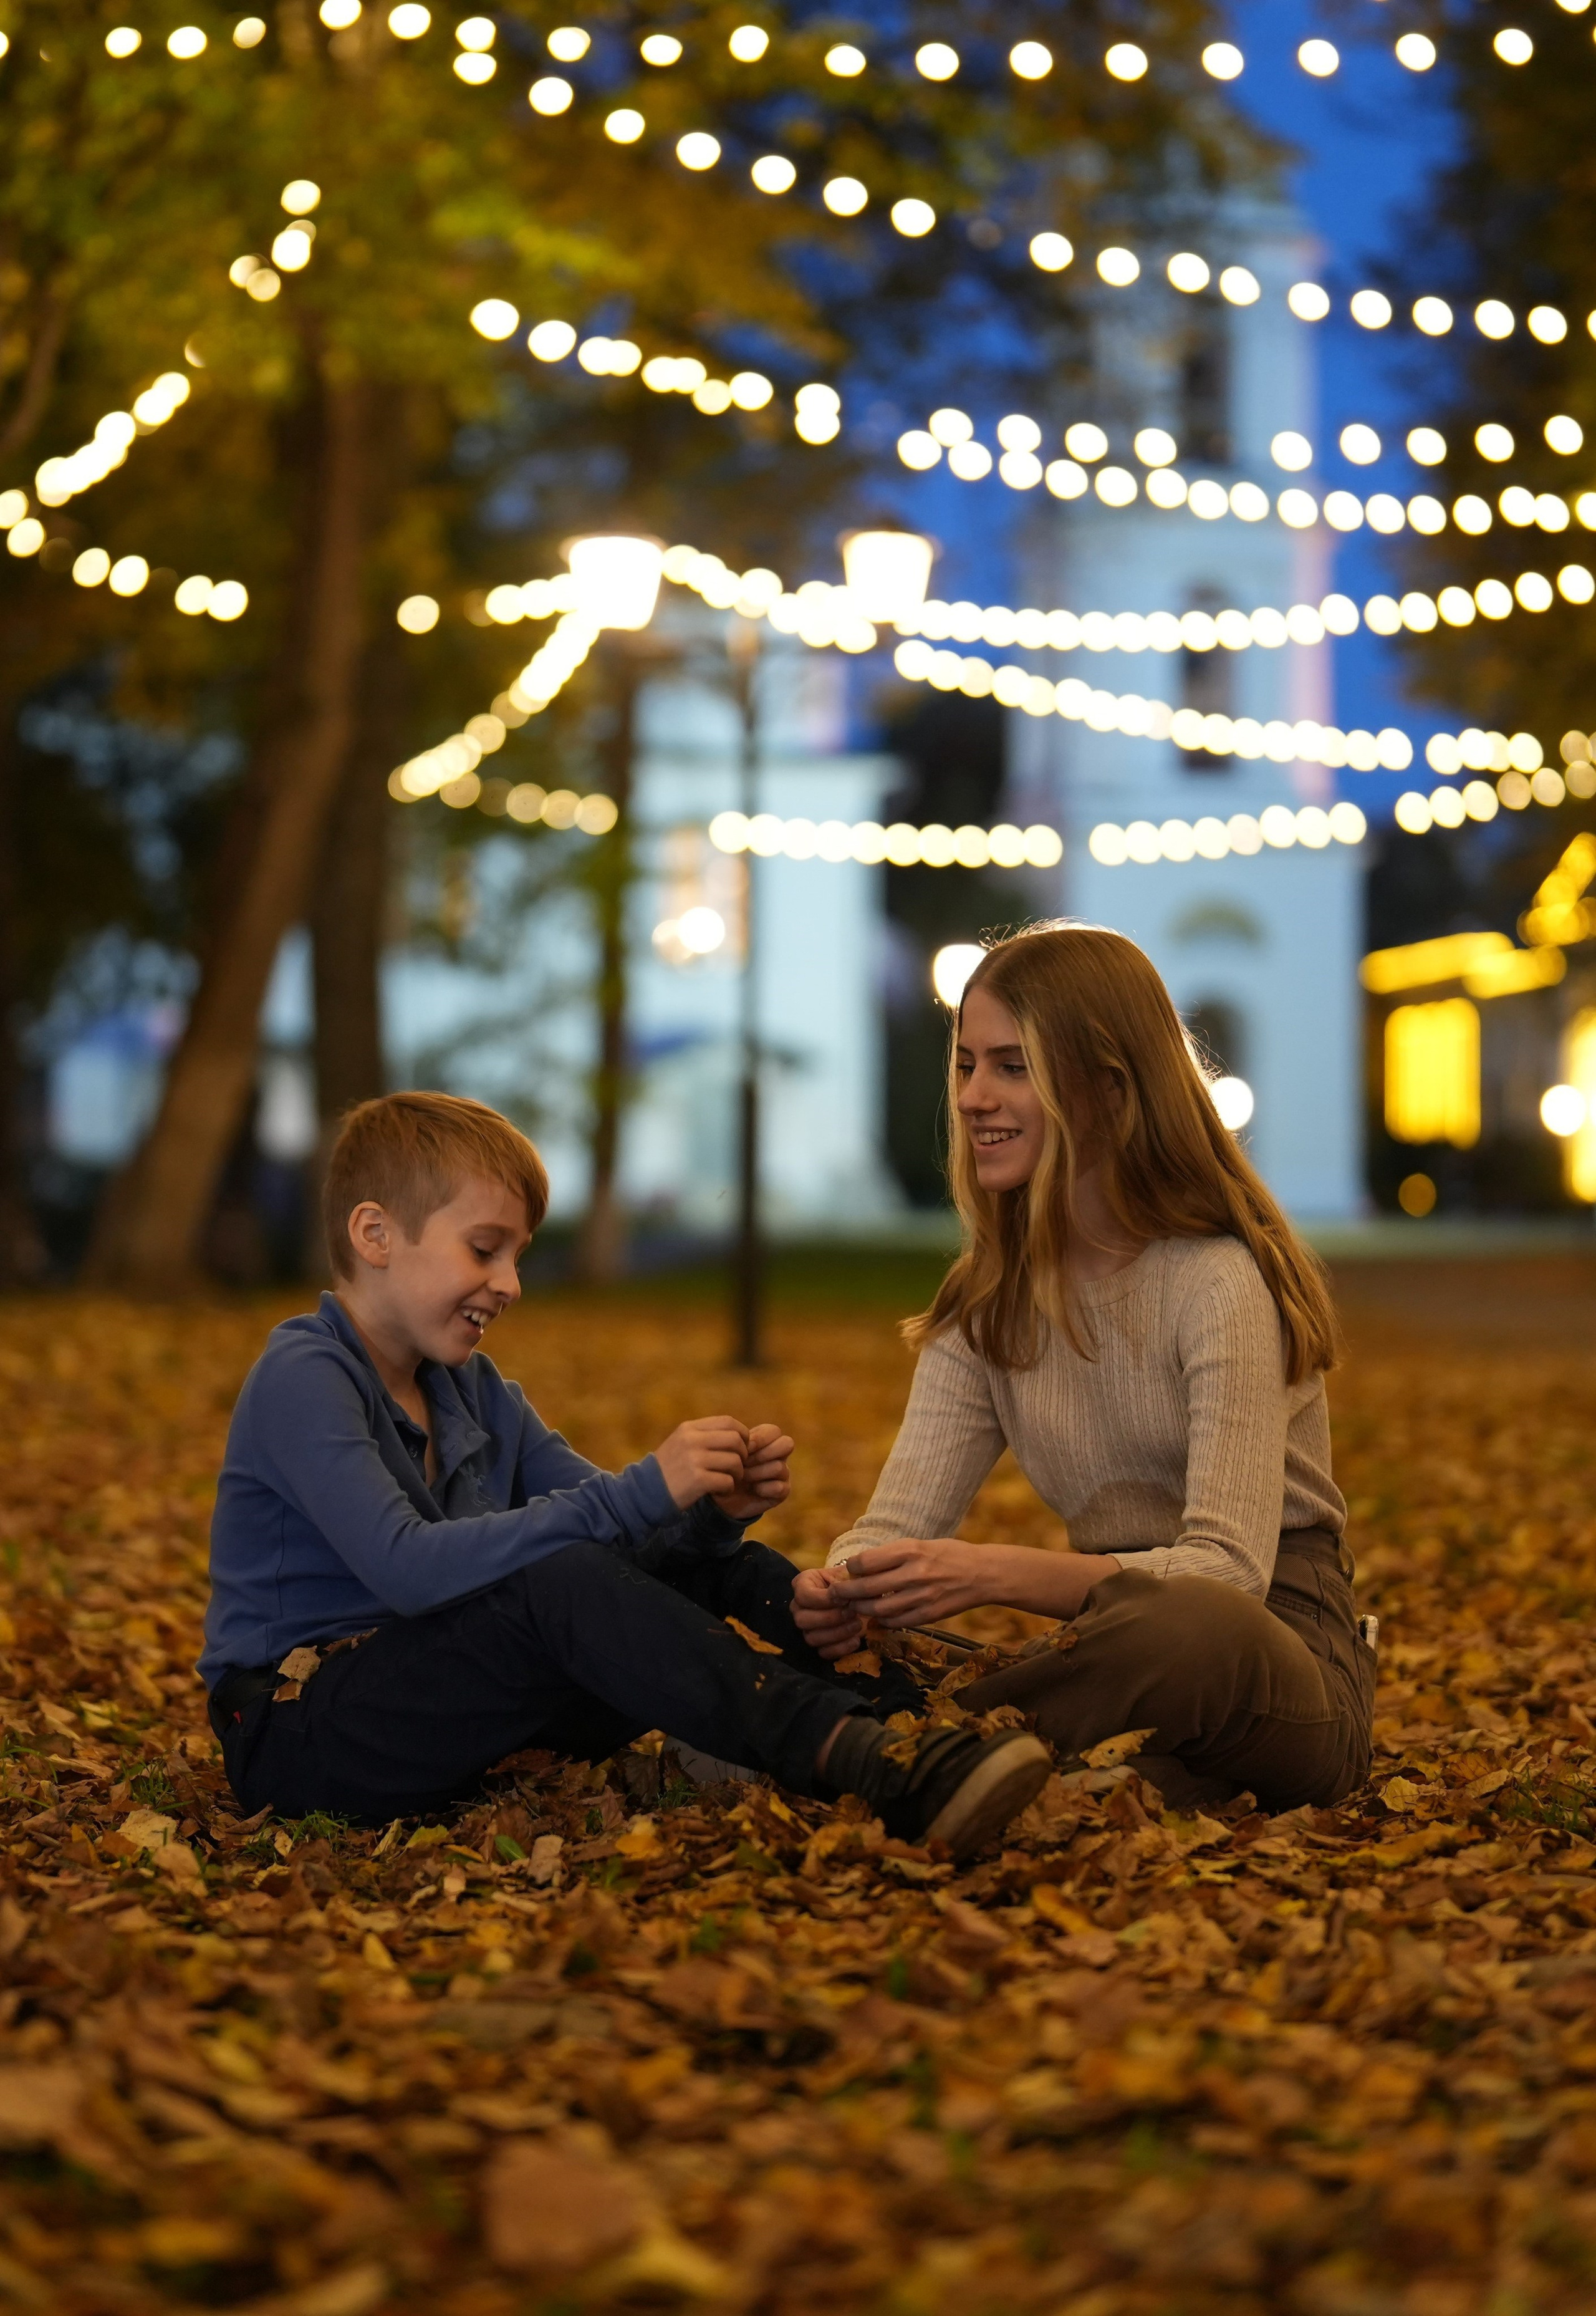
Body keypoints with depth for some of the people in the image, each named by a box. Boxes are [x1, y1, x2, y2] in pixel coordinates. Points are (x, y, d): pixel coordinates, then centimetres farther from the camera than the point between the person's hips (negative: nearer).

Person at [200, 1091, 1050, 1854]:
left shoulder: (476, 1393, 13)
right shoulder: (303, 1378, -15)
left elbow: (628, 1536, 8)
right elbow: (406, 1567, -30)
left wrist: (713, 1512, -16)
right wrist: (642, 1494, -32)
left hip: (449, 1700, 9)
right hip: (297, 1738, -9)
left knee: (712, 1569, 1)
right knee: (560, 1583, -33)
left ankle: (924, 1703, -17)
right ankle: (873, 1769, -44)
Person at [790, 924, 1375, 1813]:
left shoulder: (1220, 1282, -14)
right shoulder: (988, 1302, 8)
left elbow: (1229, 1571, -23)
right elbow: (902, 1519, 0)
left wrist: (995, 1574, -37)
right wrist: (844, 1586, -25)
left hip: (1272, 1649, -4)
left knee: (1189, 1628, -41)